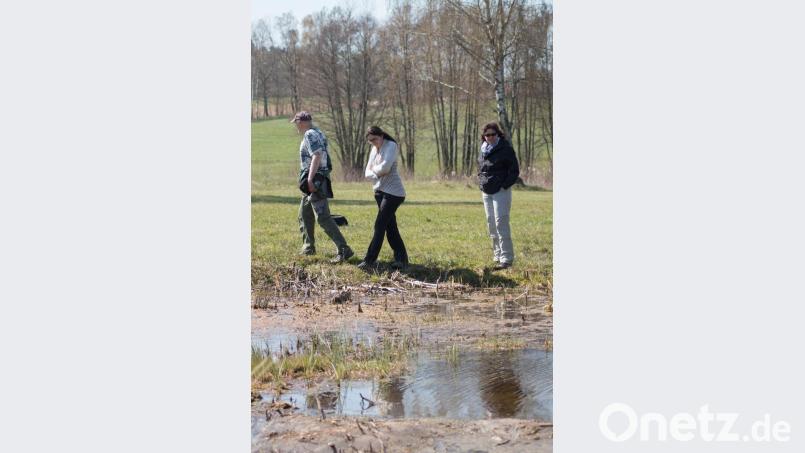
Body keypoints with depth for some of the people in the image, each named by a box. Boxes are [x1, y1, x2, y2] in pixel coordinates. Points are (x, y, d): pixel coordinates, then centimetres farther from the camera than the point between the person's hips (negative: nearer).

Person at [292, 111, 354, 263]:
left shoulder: (310, 135, -14)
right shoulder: (318, 133, 16)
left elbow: (317, 155, -25)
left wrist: (310, 179, -30)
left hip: (314, 181, -11)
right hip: (313, 182, 11)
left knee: (323, 218, -15)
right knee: (304, 215, 21)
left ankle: (343, 250, -20)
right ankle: (308, 247, 31)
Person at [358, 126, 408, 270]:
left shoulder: (391, 146, -11)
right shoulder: (374, 150, 12)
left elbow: (385, 167, -24)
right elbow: (368, 173, 8)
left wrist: (374, 169, -4)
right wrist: (377, 174, -13)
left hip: (393, 192, -8)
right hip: (380, 191, 8)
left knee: (380, 225, -9)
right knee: (390, 226, 8)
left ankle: (370, 259, -8)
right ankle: (401, 259, 14)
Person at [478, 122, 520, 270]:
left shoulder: (506, 149, -7)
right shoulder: (483, 150, 12)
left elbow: (515, 171, -7)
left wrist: (504, 186, -13)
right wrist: (481, 183, 11)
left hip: (501, 192, -7)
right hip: (486, 193, 7)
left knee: (501, 223, -13)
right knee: (491, 225, 9)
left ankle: (507, 258, -13)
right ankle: (497, 256, 18)